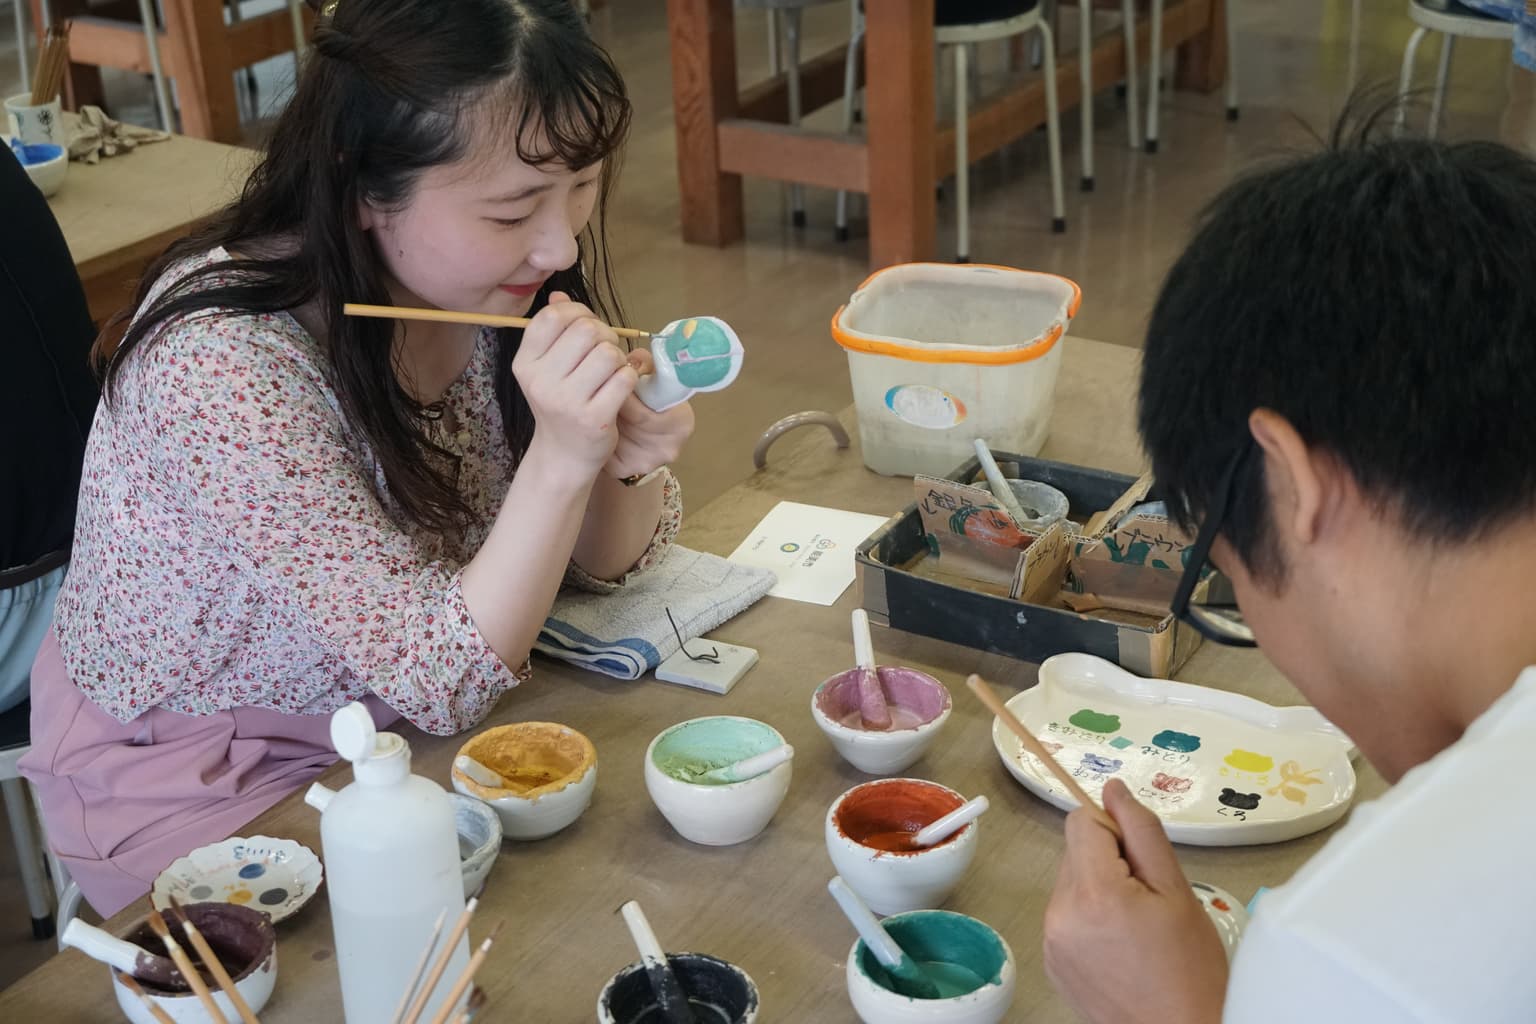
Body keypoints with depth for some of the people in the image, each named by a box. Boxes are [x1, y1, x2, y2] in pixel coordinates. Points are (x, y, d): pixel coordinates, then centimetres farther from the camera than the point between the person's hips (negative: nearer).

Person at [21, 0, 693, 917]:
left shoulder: (488, 282, -12)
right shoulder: (222, 362, -31)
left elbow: (602, 558, -3)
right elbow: (442, 679, -27)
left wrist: (626, 461, -24)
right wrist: (561, 458, -39)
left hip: (405, 728, 6)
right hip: (202, 787, -6)